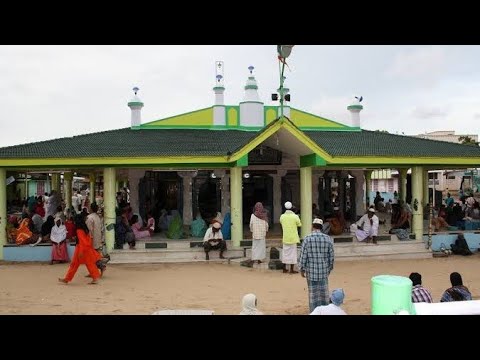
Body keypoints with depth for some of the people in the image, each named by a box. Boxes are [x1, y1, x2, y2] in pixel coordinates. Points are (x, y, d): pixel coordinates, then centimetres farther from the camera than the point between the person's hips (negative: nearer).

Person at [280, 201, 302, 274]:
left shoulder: (282, 216, -4)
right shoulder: (295, 216, -14)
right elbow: (299, 224, 0)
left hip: (285, 237, 3)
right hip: (293, 237, -3)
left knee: (285, 252, 13)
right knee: (292, 252, 4)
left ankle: (284, 268, 19)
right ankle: (291, 269, 5)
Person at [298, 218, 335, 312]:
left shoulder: (307, 239, -10)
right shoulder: (328, 239, -4)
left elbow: (303, 256, -9)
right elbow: (331, 256, 2)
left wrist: (301, 269, 3)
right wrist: (329, 268, 16)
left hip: (311, 271, -2)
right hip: (324, 271, 2)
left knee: (313, 294, 8)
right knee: (324, 293, 13)